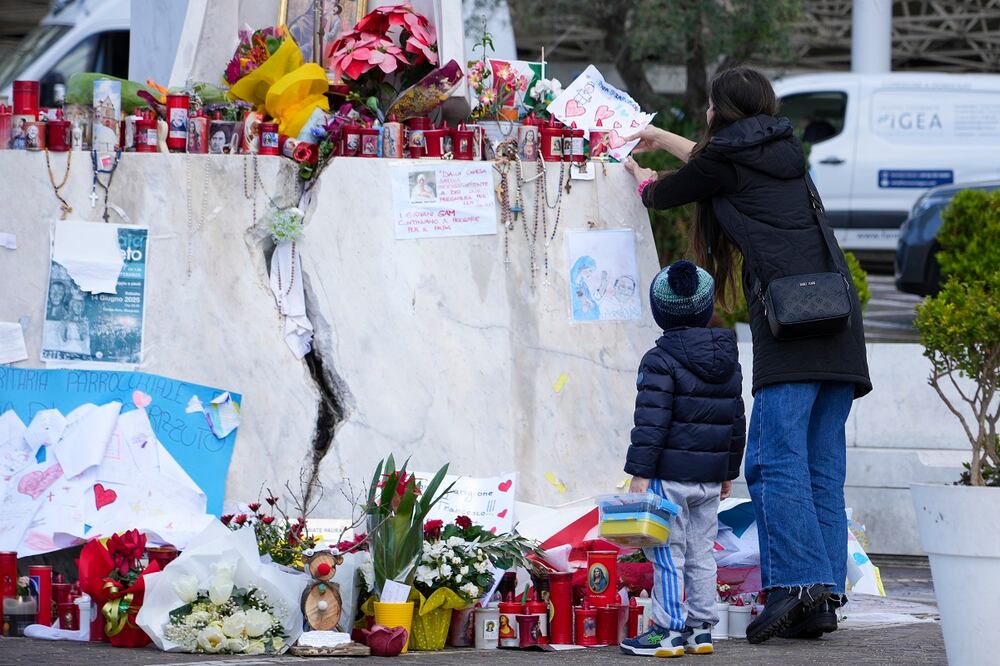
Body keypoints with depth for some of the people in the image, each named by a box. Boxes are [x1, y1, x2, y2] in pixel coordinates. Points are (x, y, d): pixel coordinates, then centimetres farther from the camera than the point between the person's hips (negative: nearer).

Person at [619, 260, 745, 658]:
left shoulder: (660, 361, -11)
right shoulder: (729, 361, 10)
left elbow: (651, 421, -17)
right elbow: (736, 420, 16)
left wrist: (640, 472, -16)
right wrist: (729, 472, 24)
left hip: (671, 475, -7)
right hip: (711, 476, 7)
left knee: (668, 553, -3)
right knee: (702, 552, 12)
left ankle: (668, 629, -4)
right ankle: (700, 628, 16)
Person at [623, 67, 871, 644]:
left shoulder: (726, 157, 5)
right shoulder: (786, 150, 25)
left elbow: (666, 195, 22)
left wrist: (643, 181, 45)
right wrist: (660, 138, 58)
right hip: (840, 321, 7)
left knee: (776, 457, -12)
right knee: (824, 466, 4)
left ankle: (797, 581, -25)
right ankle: (825, 601, 0)